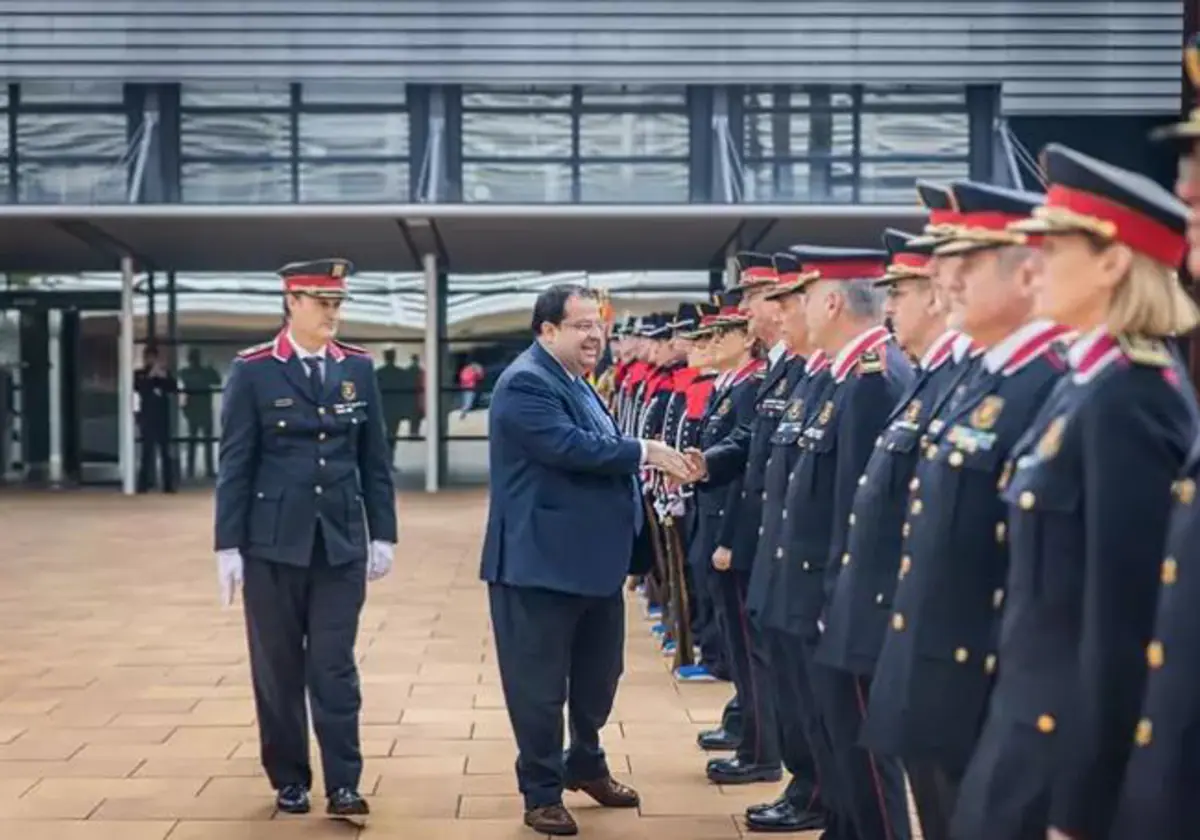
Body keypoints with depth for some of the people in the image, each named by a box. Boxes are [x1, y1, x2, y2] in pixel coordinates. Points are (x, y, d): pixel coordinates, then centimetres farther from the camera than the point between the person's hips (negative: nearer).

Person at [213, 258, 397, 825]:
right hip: (273, 543, -2)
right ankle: (289, 780, 19)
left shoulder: (358, 367, 5)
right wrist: (228, 545, -8)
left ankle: (344, 784, 5)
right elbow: (234, 463, -5)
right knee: (278, 667, 7)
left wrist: (382, 535, 4)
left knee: (334, 666, 1)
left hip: (342, 542, 2)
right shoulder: (254, 370, -4)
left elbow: (375, 459, 8)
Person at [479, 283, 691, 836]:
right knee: (540, 682, 2)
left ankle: (586, 765, 39)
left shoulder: (576, 383, 15)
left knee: (599, 670, 20)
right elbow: (568, 446, -28)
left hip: (595, 558, 10)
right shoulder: (525, 383, -16)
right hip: (541, 561, -10)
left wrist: (645, 465, 5)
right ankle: (541, 793, 14)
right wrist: (644, 452, -21)